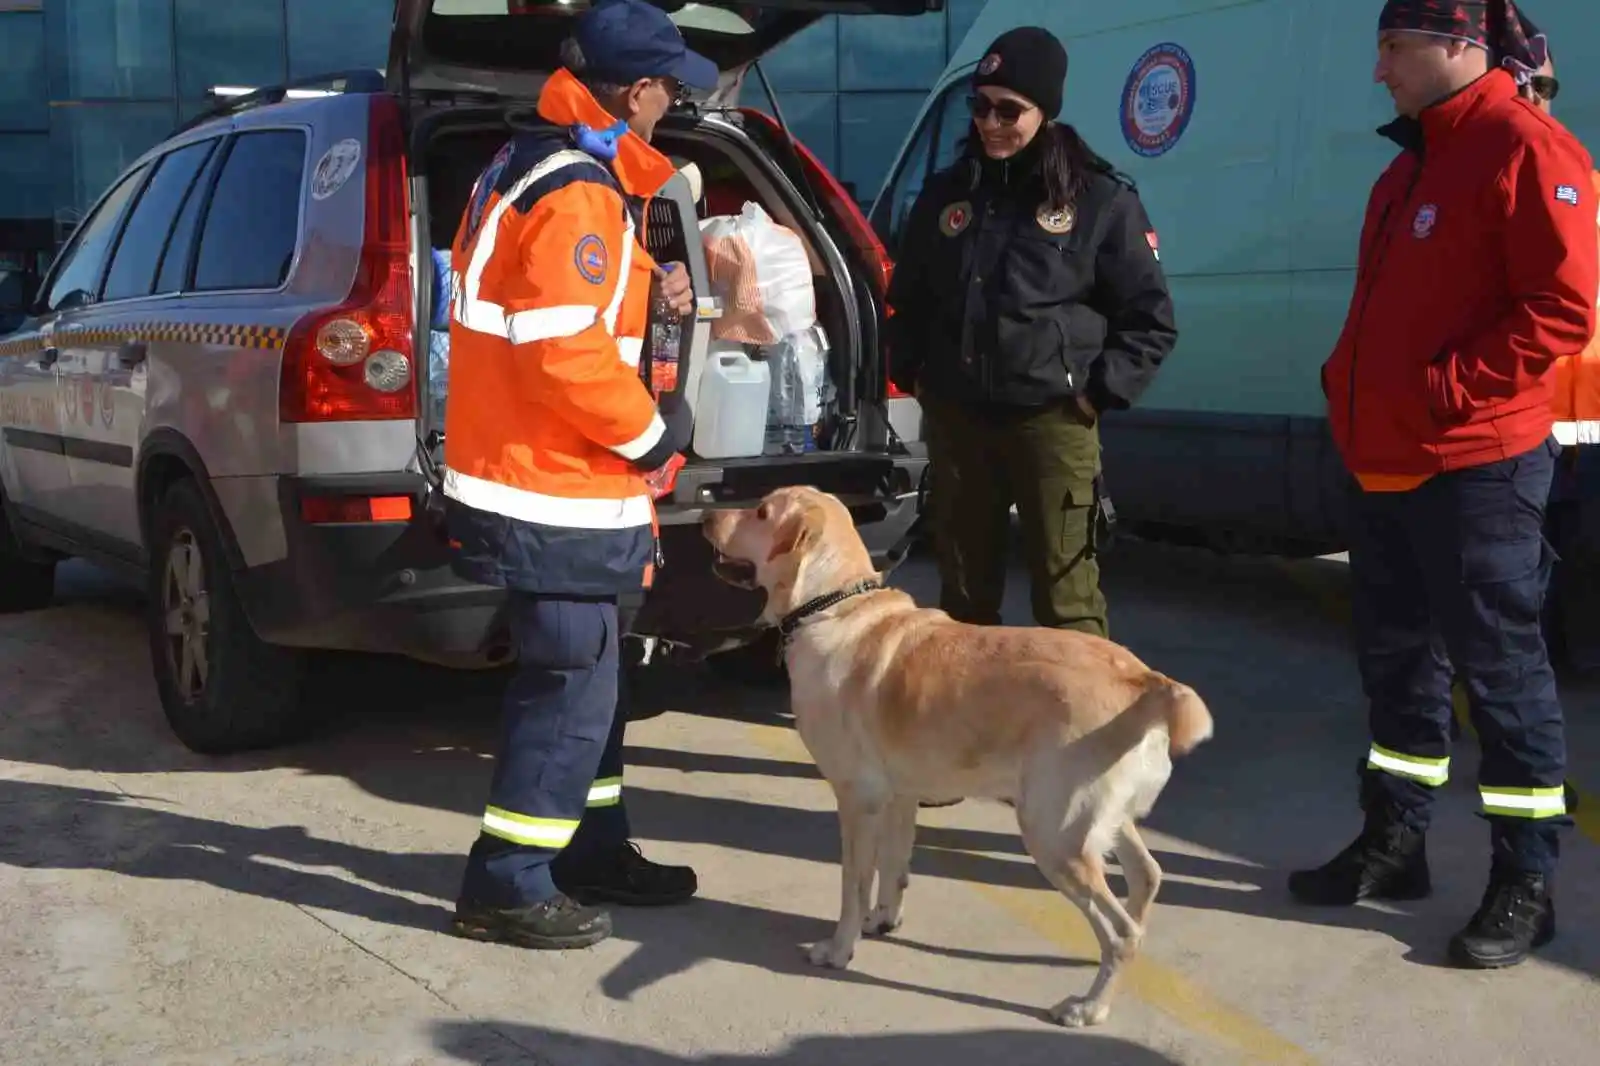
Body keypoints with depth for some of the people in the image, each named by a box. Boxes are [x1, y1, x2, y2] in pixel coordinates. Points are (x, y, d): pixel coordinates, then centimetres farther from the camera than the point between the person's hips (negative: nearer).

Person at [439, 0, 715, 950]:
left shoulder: (536, 166, 15)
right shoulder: (576, 196, -19)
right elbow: (565, 352, -26)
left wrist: (642, 290, 9)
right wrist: (654, 434, -13)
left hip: (539, 478, 11)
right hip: (555, 491, -11)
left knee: (587, 676, 19)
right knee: (570, 688, -3)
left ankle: (592, 852, 31)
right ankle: (506, 888, 6)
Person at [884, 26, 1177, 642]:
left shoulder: (1101, 199, -1)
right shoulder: (946, 193, 11)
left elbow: (1150, 319, 3)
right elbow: (908, 298, 24)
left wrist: (1100, 392, -7)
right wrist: (910, 372, 11)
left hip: (1052, 421, -4)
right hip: (955, 420, 5)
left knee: (1066, 599, -6)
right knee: (962, 591, 14)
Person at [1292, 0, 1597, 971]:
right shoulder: (1415, 161, 17)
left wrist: (1444, 388, -20)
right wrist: (1350, 382, 10)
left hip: (1477, 466, -9)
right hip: (1387, 465, 9)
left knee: (1500, 669, 0)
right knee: (1397, 659, 15)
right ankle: (1394, 844, 28)